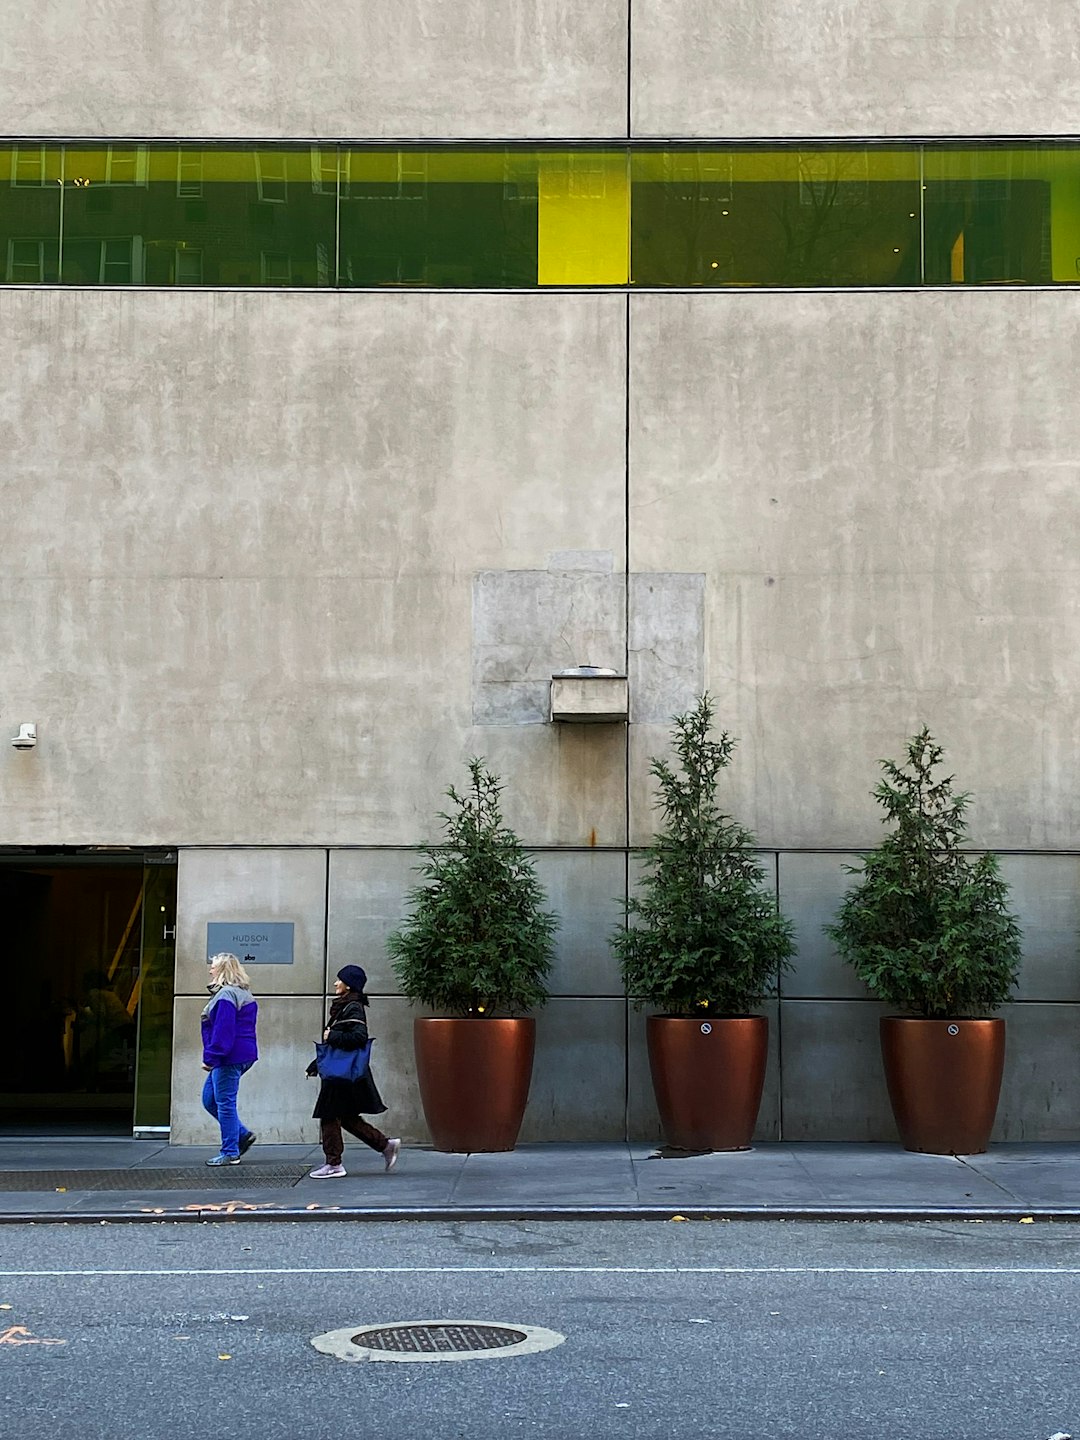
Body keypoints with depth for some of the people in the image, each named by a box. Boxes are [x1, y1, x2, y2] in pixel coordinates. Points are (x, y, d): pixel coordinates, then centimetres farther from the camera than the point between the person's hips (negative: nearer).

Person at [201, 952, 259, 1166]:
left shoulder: (226, 995, -16)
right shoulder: (243, 994, 18)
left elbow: (223, 1031, -22)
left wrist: (210, 1057, -20)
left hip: (229, 1058, -11)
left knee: (225, 1103, -4)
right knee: (209, 1099, 15)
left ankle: (230, 1153, 1)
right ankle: (243, 1134, 15)